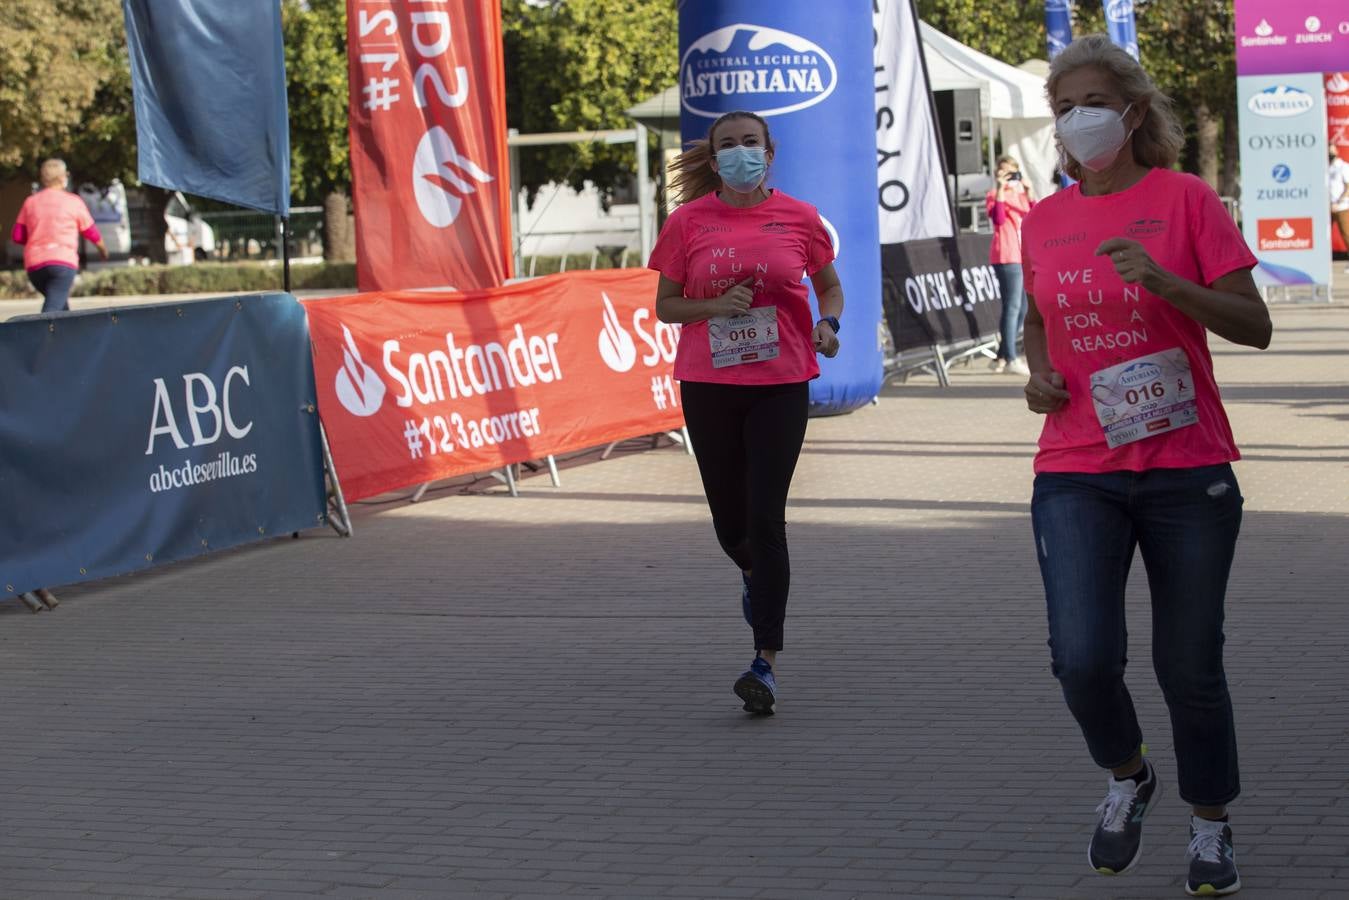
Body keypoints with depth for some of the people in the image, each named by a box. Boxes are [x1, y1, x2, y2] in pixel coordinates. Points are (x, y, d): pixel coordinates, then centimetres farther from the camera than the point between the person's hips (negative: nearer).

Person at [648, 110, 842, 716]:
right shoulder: (689, 221, 0)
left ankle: (766, 662, -8)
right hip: (707, 385, 2)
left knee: (766, 517, -10)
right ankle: (753, 575, 49)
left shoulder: (798, 218, 1)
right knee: (729, 517, 11)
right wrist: (716, 306, -14)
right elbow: (665, 306, 4)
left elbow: (829, 285, 15)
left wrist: (828, 324, -6)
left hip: (781, 383, -1)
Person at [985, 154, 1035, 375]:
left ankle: (1002, 357, 20)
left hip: (1024, 257, 9)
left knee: (1022, 309, 12)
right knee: (1013, 307, -13)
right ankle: (1011, 359, -14)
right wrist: (1000, 191, -20)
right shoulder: (995, 196, -1)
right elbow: (998, 218, -19)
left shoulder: (1020, 195, 20)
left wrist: (1029, 193, 0)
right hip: (1007, 257, -9)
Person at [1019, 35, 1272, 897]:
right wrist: (1038, 368, 3)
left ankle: (1212, 825, 28)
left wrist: (1164, 281, -20)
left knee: (1190, 664, 5)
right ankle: (1128, 776, 18)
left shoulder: (1185, 198, -3)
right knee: (1083, 657, -13)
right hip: (1076, 475, 2)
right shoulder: (1044, 220, 8)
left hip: (1188, 470, -2)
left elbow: (1254, 325, -6)